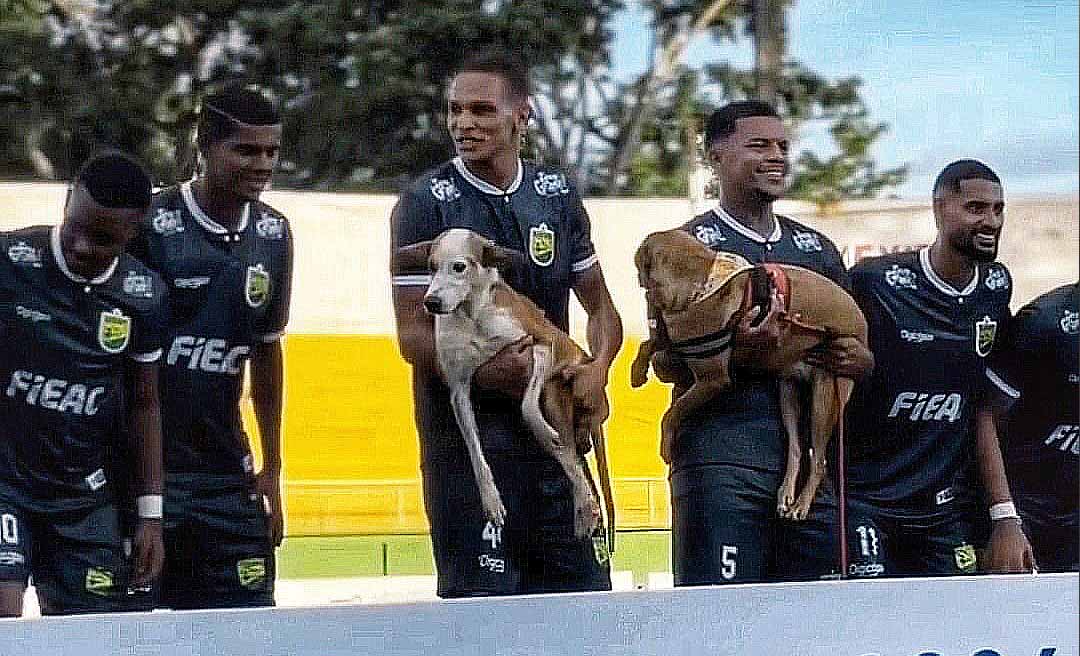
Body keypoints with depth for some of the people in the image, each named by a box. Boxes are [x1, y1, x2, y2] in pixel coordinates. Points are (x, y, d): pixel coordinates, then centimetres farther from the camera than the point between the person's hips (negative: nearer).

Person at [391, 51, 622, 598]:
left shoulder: (557, 197, 10)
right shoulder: (427, 204, -4)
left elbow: (600, 308, 19)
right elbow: (414, 337, -8)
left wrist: (597, 370, -2)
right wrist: (489, 370, -24)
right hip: (467, 441, -5)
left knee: (587, 593, 5)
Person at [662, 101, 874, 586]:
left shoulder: (818, 249, 21)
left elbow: (855, 349, 27)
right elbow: (665, 364, -4)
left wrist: (857, 360, 2)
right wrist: (735, 345, -23)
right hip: (721, 455, -6)